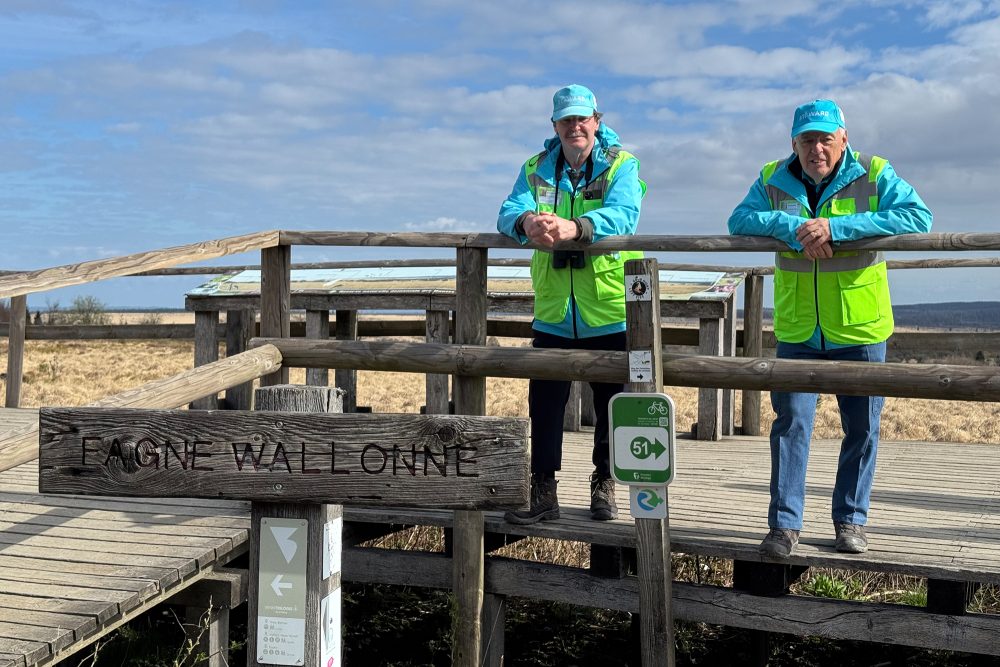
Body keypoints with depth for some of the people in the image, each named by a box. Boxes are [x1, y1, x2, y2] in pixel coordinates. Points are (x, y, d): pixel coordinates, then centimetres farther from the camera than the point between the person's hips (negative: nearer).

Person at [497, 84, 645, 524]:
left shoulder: (622, 166, -2)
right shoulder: (536, 169, 8)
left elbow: (622, 215, -21)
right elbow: (508, 211, -8)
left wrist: (573, 227, -41)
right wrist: (527, 221, -34)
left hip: (611, 312, -2)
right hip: (553, 313, 2)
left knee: (611, 406, 10)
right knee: (544, 405, 4)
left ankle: (604, 485, 28)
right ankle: (543, 491, 15)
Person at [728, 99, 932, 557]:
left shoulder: (874, 176, -6)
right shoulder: (773, 180, 2)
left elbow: (918, 217, -20)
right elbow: (739, 221, -9)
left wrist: (835, 227, -27)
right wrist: (793, 227, -25)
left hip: (859, 330, -1)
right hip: (796, 331, 1)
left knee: (861, 428, 8)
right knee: (790, 421, -1)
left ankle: (850, 520, 23)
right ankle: (784, 523, 7)